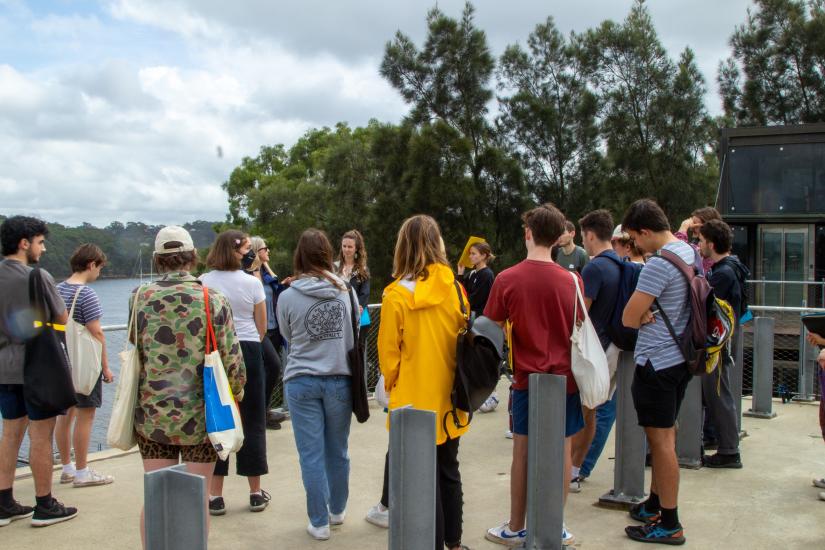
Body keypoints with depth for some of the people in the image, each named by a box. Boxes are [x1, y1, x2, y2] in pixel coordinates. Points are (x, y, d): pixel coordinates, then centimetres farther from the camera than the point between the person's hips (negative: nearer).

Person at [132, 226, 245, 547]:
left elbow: (134, 354, 5)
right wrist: (237, 394, 10)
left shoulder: (139, 298, -3)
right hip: (201, 416, -2)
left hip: (152, 414, 2)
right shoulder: (212, 300, -9)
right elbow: (232, 360, -7)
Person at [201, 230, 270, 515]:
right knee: (252, 421, 9)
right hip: (248, 353, -1)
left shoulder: (203, 283, -3)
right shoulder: (252, 283, -6)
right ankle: (256, 493, 17)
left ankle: (215, 496, 12)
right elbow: (262, 328, 0)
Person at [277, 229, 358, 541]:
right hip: (340, 379, 2)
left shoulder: (288, 296, -8)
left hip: (302, 381, -2)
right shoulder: (346, 292, -4)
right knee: (337, 451, 16)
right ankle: (337, 511, 33)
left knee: (311, 454, 6)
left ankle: (319, 522, 13)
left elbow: (287, 336, 8)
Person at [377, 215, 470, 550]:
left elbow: (389, 351, -9)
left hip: (415, 399, -4)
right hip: (448, 396, 5)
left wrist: (392, 384, 9)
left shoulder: (397, 294, -15)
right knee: (449, 471, 19)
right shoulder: (453, 288, -4)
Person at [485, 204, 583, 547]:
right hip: (566, 377, 1)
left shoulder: (507, 279, -10)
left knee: (523, 452, 10)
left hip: (528, 378, -1)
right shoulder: (572, 281, -5)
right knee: (562, 451, 10)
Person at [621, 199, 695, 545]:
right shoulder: (689, 252, 7)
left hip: (656, 362, -9)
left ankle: (669, 525, 9)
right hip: (679, 358, 9)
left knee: (661, 440, 0)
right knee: (664, 435, 19)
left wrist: (642, 317, 1)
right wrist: (649, 315, 2)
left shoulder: (659, 263, -22)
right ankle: (655, 504, 32)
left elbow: (628, 318, -19)